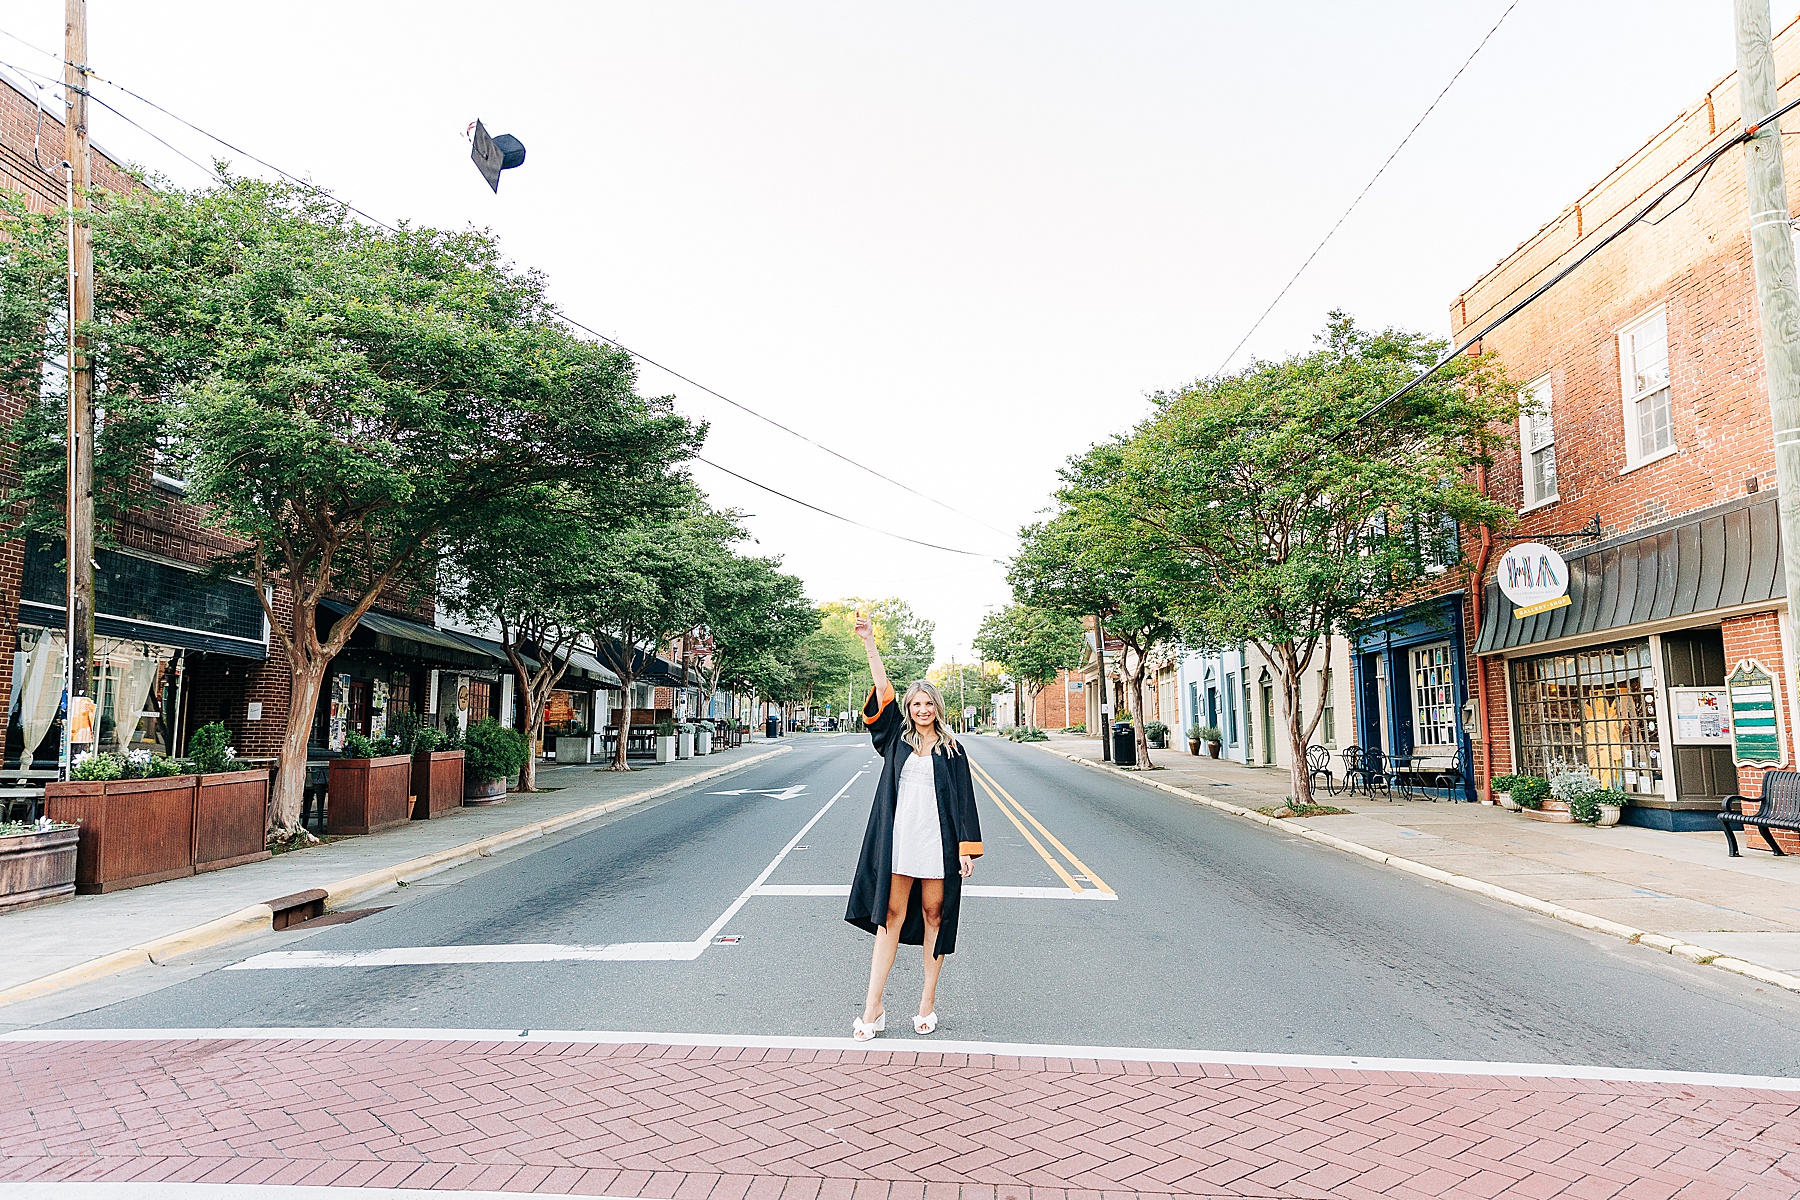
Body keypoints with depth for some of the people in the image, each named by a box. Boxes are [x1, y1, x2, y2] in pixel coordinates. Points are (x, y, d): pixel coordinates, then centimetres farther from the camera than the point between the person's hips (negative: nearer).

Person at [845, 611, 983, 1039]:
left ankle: (928, 1003, 16)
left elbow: (963, 799, 2)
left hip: (937, 842, -1)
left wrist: (968, 848, -6)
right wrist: (869, 644, -7)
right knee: (890, 917, 2)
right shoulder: (897, 739, 9)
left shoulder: (951, 750, 6)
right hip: (898, 840, 1)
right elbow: (883, 692, 0)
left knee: (934, 915, 6)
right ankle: (873, 1008, 4)